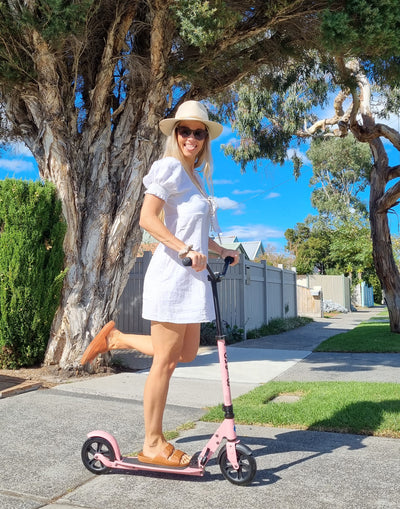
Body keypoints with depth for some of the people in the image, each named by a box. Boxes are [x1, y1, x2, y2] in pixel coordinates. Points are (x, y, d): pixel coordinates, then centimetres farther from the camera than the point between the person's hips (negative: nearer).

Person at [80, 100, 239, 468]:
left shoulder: (194, 176, 20)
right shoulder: (170, 167, -7)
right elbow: (148, 219, -19)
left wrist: (221, 250, 14)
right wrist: (186, 249, -23)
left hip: (193, 275, 9)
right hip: (172, 273, -9)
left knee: (187, 354, 17)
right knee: (165, 362, -1)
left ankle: (116, 338, 28)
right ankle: (153, 445, 14)